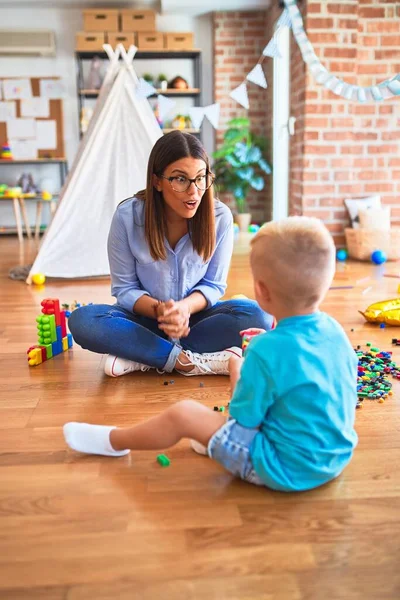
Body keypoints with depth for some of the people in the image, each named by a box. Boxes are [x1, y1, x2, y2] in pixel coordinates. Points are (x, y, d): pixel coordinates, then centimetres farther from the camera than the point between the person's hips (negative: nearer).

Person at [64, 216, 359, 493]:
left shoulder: (266, 350, -28)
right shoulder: (336, 330, -6)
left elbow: (244, 418, -17)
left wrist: (242, 379, 3)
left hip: (288, 468, -8)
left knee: (183, 414, -1)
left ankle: (113, 440, 24)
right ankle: (216, 440, 35)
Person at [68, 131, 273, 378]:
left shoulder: (220, 216, -15)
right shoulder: (127, 215, -17)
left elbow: (213, 285, -6)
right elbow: (124, 288, -9)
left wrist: (185, 307, -28)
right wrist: (159, 310, -29)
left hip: (195, 316, 1)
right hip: (146, 317, 0)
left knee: (256, 315, -28)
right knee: (82, 320, -28)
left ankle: (140, 357, -23)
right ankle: (187, 361, -28)